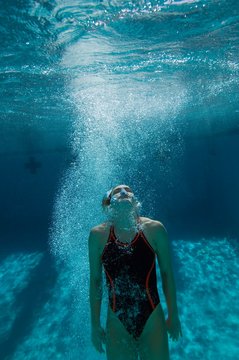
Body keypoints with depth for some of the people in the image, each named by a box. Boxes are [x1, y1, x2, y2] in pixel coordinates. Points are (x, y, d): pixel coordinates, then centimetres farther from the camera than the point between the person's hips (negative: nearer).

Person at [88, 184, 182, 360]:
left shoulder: (155, 229, -12)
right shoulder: (97, 234, -11)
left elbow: (167, 274, -2)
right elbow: (95, 281, -1)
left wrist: (173, 315, 7)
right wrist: (95, 324, 6)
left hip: (152, 319, 0)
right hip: (117, 324, 1)